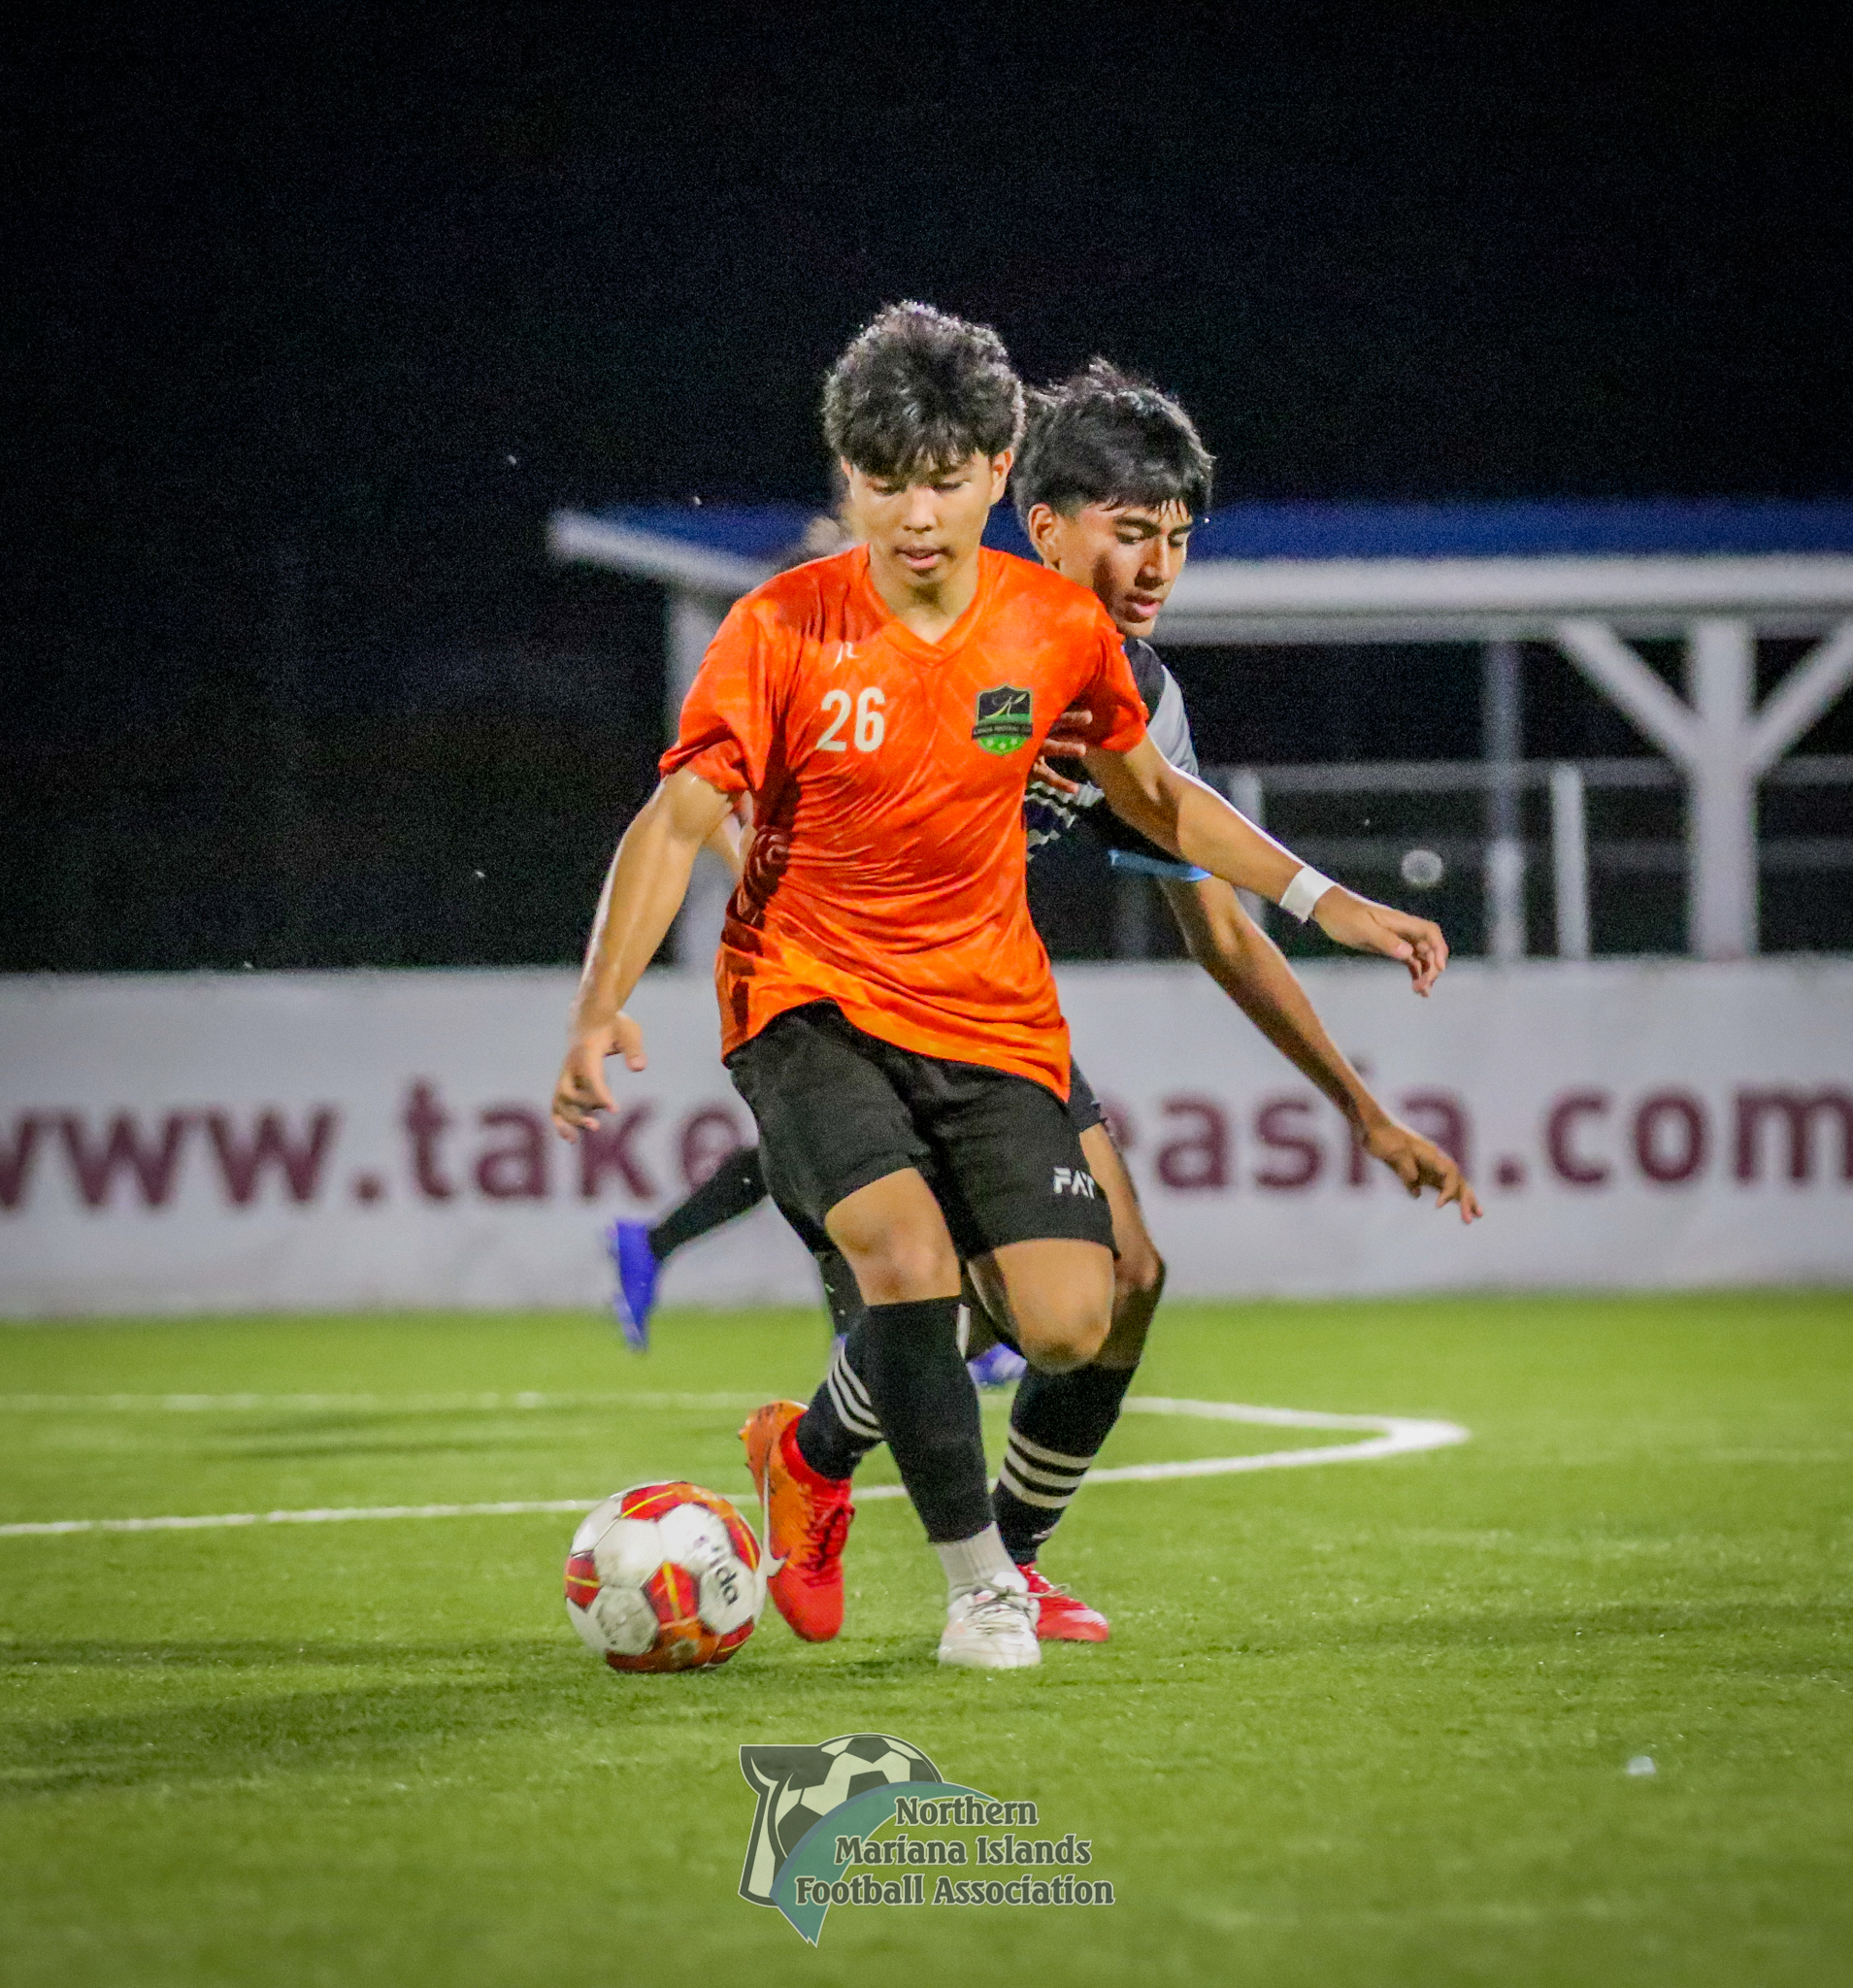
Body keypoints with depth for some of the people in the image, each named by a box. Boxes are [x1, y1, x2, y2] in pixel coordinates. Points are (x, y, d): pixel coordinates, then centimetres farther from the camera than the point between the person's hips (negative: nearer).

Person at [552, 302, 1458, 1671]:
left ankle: (813, 1452, 17)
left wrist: (1323, 900, 8)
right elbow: (677, 823, -11)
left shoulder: (1061, 628, -2)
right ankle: (980, 1580, -8)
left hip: (990, 1017, 3)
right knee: (909, 1253, -29)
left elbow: (1149, 792, 15)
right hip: (813, 1003, -3)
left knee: (1070, 1325, -11)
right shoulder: (783, 630, -11)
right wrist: (601, 1009, -24)